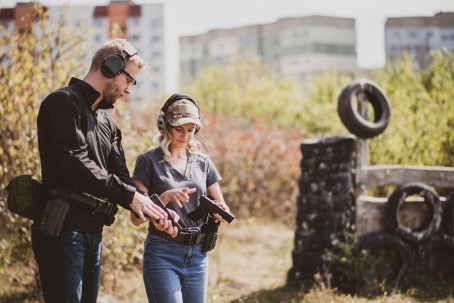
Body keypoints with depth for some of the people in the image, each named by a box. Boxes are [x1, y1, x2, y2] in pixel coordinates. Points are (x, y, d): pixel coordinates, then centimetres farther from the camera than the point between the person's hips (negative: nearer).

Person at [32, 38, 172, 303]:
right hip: (61, 229, -9)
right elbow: (75, 163, -21)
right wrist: (129, 195, -20)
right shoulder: (63, 103, -8)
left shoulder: (106, 122, 20)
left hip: (93, 232, 9)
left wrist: (150, 209, -6)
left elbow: (121, 176, 12)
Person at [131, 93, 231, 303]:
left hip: (197, 254, 5)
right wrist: (166, 196, -20)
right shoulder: (149, 161, -2)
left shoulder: (203, 162, 11)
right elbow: (136, 217, -5)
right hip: (162, 254, -4)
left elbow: (222, 206, 13)